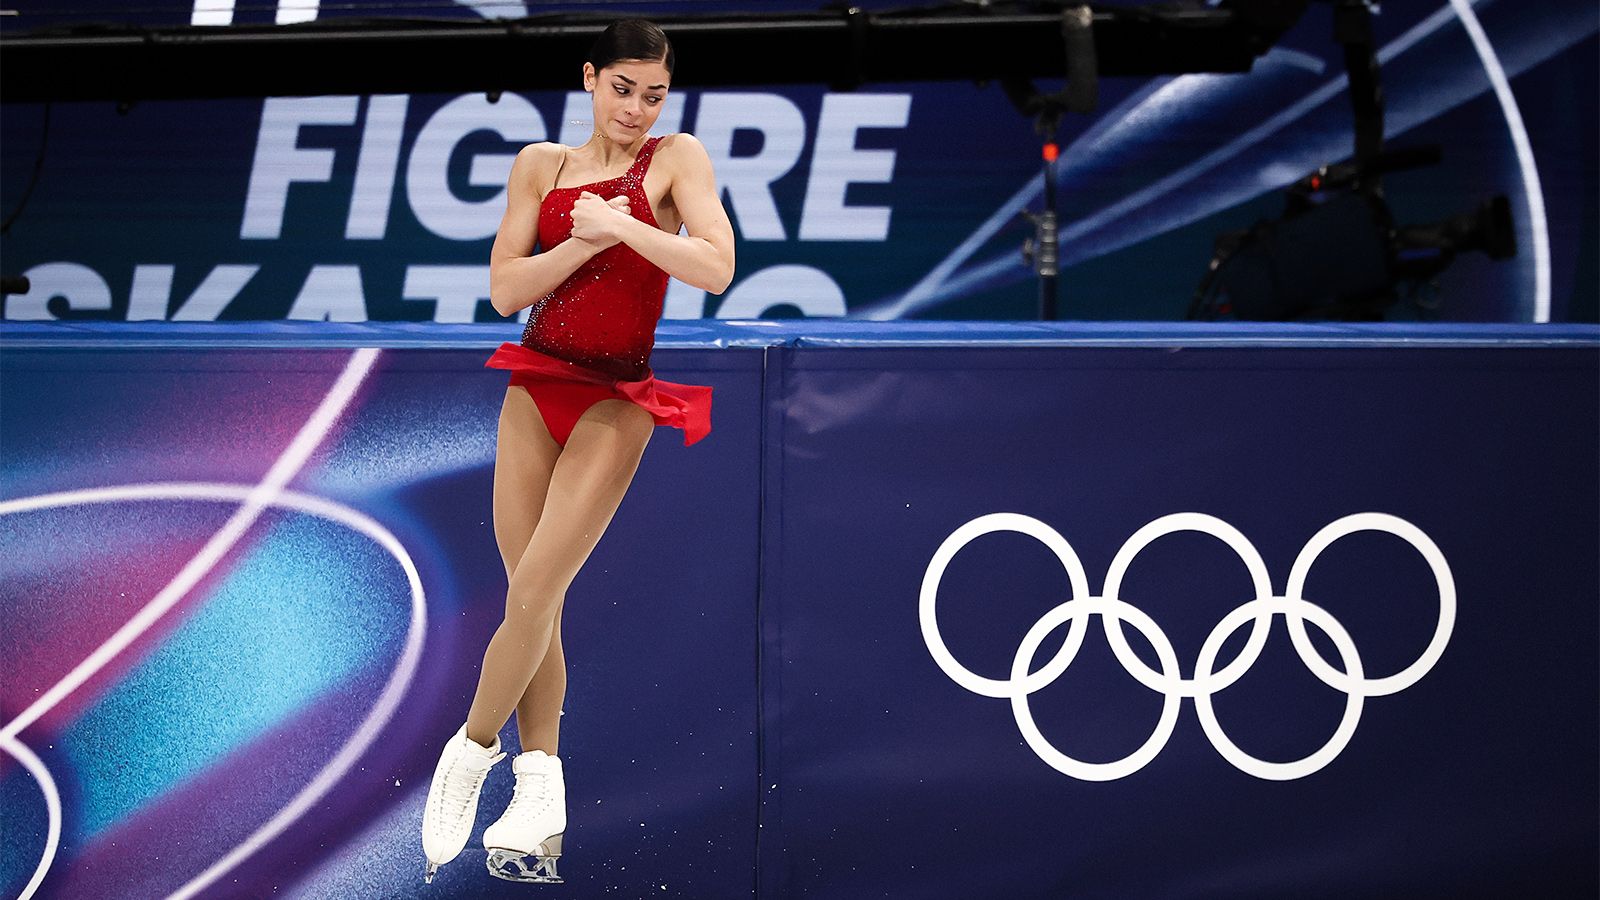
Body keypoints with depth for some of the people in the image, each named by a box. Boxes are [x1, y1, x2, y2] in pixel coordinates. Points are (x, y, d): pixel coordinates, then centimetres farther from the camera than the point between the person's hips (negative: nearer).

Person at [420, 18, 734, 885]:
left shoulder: (677, 159, -1)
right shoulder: (542, 164, 6)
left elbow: (716, 269, -15)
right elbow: (505, 289, 0)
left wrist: (621, 225, -18)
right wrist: (586, 241, -13)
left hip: (615, 402, -3)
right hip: (537, 385, 4)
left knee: (533, 592, -12)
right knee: (532, 598, 2)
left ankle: (471, 750, 5)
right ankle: (540, 793, 7)